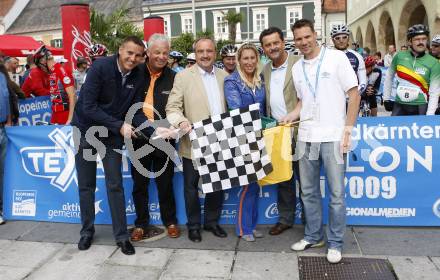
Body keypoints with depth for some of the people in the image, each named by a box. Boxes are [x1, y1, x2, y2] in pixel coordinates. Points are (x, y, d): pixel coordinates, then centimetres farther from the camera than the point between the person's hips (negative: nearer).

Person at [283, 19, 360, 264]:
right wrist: (292, 115, 0)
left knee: (337, 193, 4)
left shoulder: (336, 58, -5)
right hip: (306, 137, 5)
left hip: (332, 136, -5)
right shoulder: (297, 68, 9)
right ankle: (313, 235, 29)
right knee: (309, 191, 13)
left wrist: (347, 130, -9)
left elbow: (354, 94, -4)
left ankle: (335, 243, 19)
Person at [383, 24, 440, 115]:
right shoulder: (399, 56, -1)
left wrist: (429, 116, -15)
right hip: (399, 106, 2)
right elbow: (389, 76, 14)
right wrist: (386, 98, 10)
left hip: (420, 108, -1)